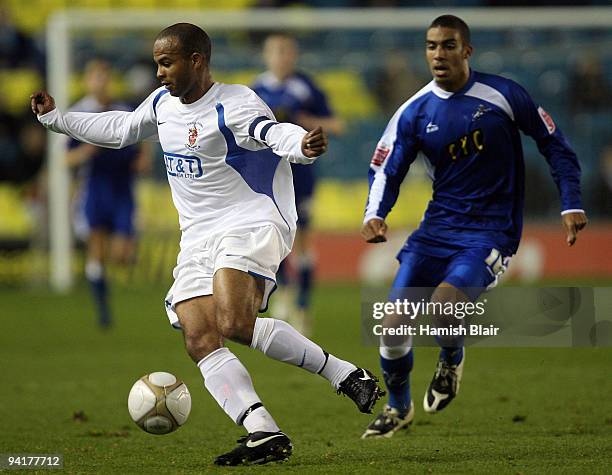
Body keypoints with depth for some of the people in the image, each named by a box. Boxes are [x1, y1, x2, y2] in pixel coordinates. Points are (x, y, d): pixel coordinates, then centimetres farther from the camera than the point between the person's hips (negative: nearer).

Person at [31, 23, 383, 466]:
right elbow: (118, 130, 32)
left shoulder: (234, 105, -13)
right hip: (198, 241, 8)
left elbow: (272, 131, -32)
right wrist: (55, 118, 34)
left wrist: (301, 144, -54)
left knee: (234, 323, -31)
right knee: (200, 340, -11)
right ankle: (264, 434, -17)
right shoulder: (162, 103, 13)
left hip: (252, 225, -8)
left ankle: (345, 374, -19)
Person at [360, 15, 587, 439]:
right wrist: (375, 215, -16)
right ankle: (399, 408, 23)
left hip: (491, 233, -4)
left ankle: (452, 359, 7)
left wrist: (571, 204, -4)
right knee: (394, 322, -5)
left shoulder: (503, 95, -7)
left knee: (443, 302, -29)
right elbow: (386, 170, 4)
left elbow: (553, 144, 2)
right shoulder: (414, 113, 0)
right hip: (439, 226, 4)